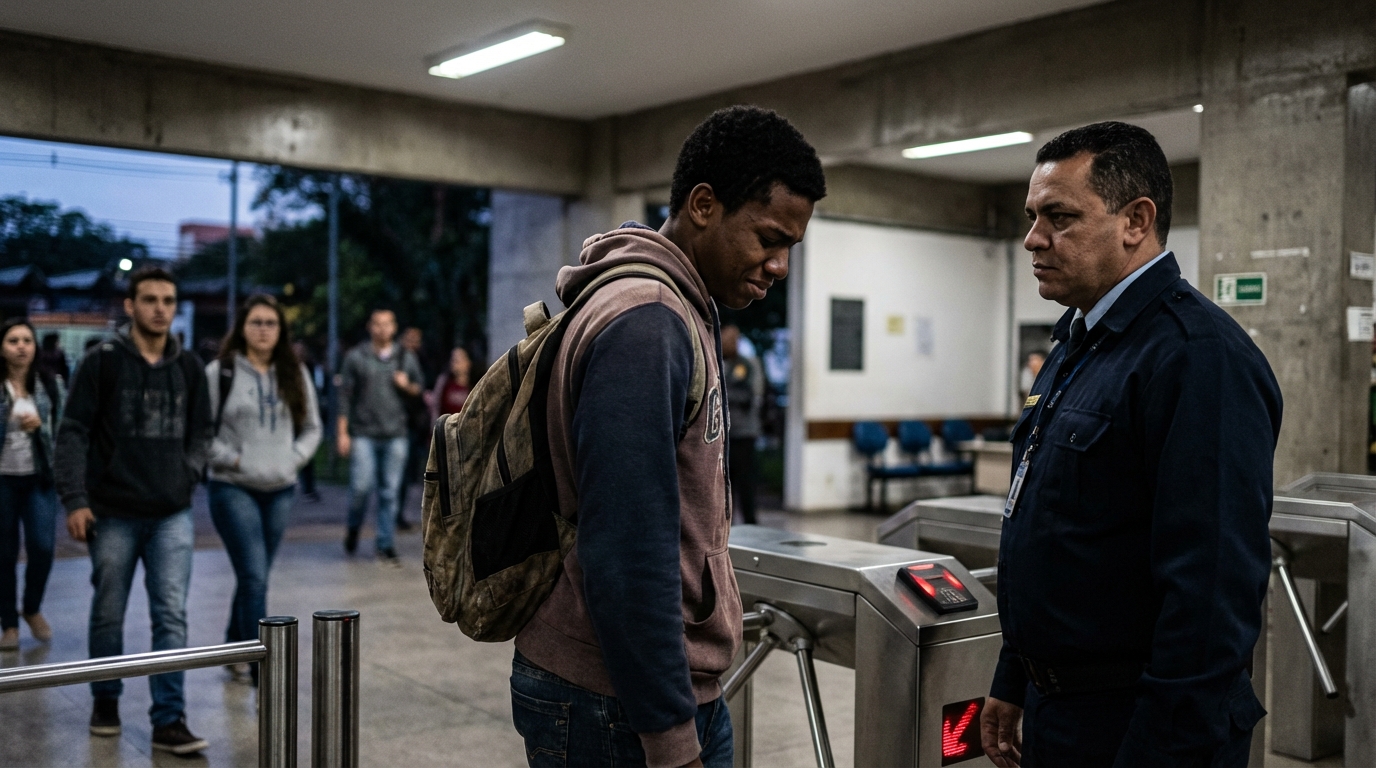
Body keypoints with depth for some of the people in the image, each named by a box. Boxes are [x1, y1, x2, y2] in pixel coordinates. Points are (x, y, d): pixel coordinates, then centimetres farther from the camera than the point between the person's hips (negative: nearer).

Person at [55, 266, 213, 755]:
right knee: (109, 615, 11)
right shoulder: (103, 361, -4)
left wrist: (189, 474, -2)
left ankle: (169, 720, 0)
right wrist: (74, 499, -11)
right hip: (113, 514, -2)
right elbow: (73, 434, -5)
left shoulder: (189, 368, 7)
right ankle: (106, 700, 33)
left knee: (171, 616, -4)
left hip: (172, 516, 2)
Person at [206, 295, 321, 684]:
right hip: (233, 489, -4)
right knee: (254, 578, -11)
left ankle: (234, 648, 32)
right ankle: (261, 665, -6)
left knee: (254, 577, 13)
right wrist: (233, 459, -11)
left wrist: (293, 459, 0)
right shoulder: (220, 372, -5)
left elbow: (312, 427, 14)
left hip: (280, 490, 5)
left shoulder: (295, 374, 9)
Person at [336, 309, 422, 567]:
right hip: (363, 434, -2)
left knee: (390, 492, 2)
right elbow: (345, 395, 2)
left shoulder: (406, 358, 10)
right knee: (361, 486, -9)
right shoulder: (356, 357, 3)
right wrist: (342, 432, -3)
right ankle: (354, 528, 21)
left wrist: (408, 386, -6)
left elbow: (419, 389, 18)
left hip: (395, 435, 2)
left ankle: (385, 545, 11)